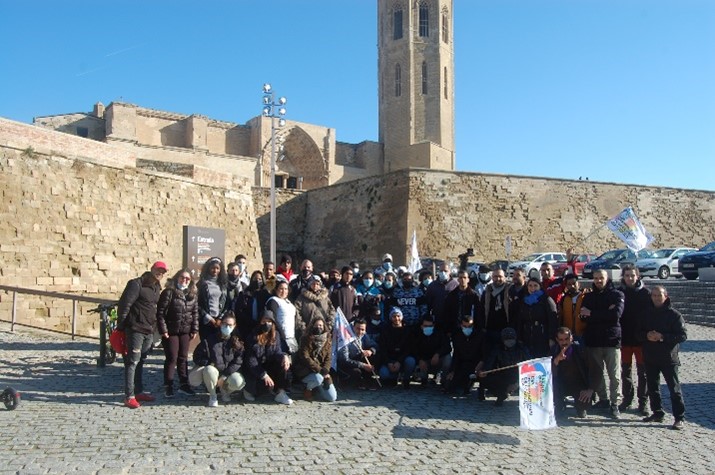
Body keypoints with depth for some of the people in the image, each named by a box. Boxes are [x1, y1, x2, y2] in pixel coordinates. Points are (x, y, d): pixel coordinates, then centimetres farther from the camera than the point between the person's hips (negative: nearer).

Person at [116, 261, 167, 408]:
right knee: (133, 362, -7)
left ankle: (139, 392, 24)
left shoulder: (157, 288, 14)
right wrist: (121, 326, -15)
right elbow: (124, 305, -14)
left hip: (149, 330, 8)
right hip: (136, 329, -8)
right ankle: (129, 396, -5)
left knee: (141, 362, 16)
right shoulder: (136, 284, -11)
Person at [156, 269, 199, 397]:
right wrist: (163, 330, -15)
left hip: (185, 331, 5)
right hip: (171, 331, -5)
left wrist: (195, 329, 4)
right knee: (171, 358, -1)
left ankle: (184, 384, 20)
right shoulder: (168, 292, -9)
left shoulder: (192, 295, 7)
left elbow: (195, 313, 10)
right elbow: (160, 312, -11)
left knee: (183, 358, 11)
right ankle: (168, 386, 9)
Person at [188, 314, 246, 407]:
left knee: (238, 383, -32)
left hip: (229, 372, 1)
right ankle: (212, 396, -10)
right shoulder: (209, 340, -6)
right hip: (213, 369, -1)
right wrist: (210, 364, -18)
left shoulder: (237, 342, -4)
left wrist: (224, 376, -19)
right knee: (209, 370, -37)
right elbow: (197, 357, -4)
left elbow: (238, 362, -11)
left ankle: (225, 391, 6)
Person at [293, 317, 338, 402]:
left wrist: (325, 371, -15)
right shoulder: (306, 339, -8)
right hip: (305, 370, -4)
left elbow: (328, 358, 3)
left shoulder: (328, 339, 5)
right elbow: (305, 357, -17)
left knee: (332, 397, -8)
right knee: (318, 378, -38)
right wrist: (319, 370, -23)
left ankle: (316, 387, 22)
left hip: (321, 370, 4)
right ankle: (308, 389, -2)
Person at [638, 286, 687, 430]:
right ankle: (658, 413, 25)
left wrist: (662, 337, -21)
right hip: (650, 358, 6)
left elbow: (683, 335, -11)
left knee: (674, 388, -2)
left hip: (669, 358, -5)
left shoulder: (674, 314, -6)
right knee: (652, 387, 12)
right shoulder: (647, 314, 9)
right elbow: (639, 332, 13)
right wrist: (647, 336, -9)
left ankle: (680, 417, 4)